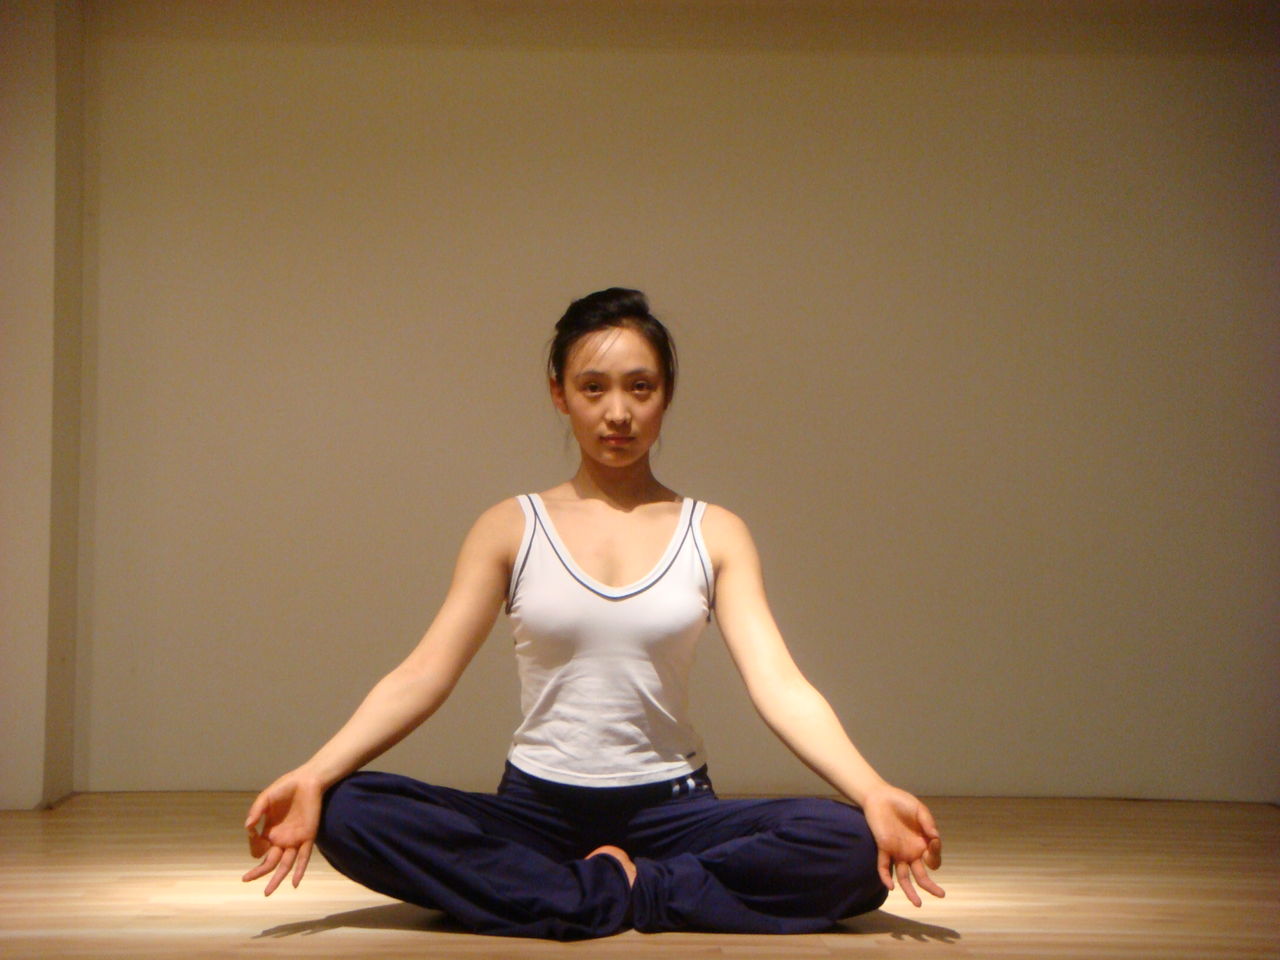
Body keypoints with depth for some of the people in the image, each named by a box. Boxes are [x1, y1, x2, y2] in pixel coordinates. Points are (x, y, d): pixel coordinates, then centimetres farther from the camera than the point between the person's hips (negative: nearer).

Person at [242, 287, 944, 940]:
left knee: (852, 847, -28)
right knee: (348, 813, -27)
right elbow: (423, 674, -3)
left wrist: (874, 794, -23)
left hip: (670, 808, 0)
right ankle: (616, 899, -26)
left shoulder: (715, 535, 6)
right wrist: (313, 775, -20)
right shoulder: (511, 530, 6)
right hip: (537, 808, 1)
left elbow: (779, 684, -5)